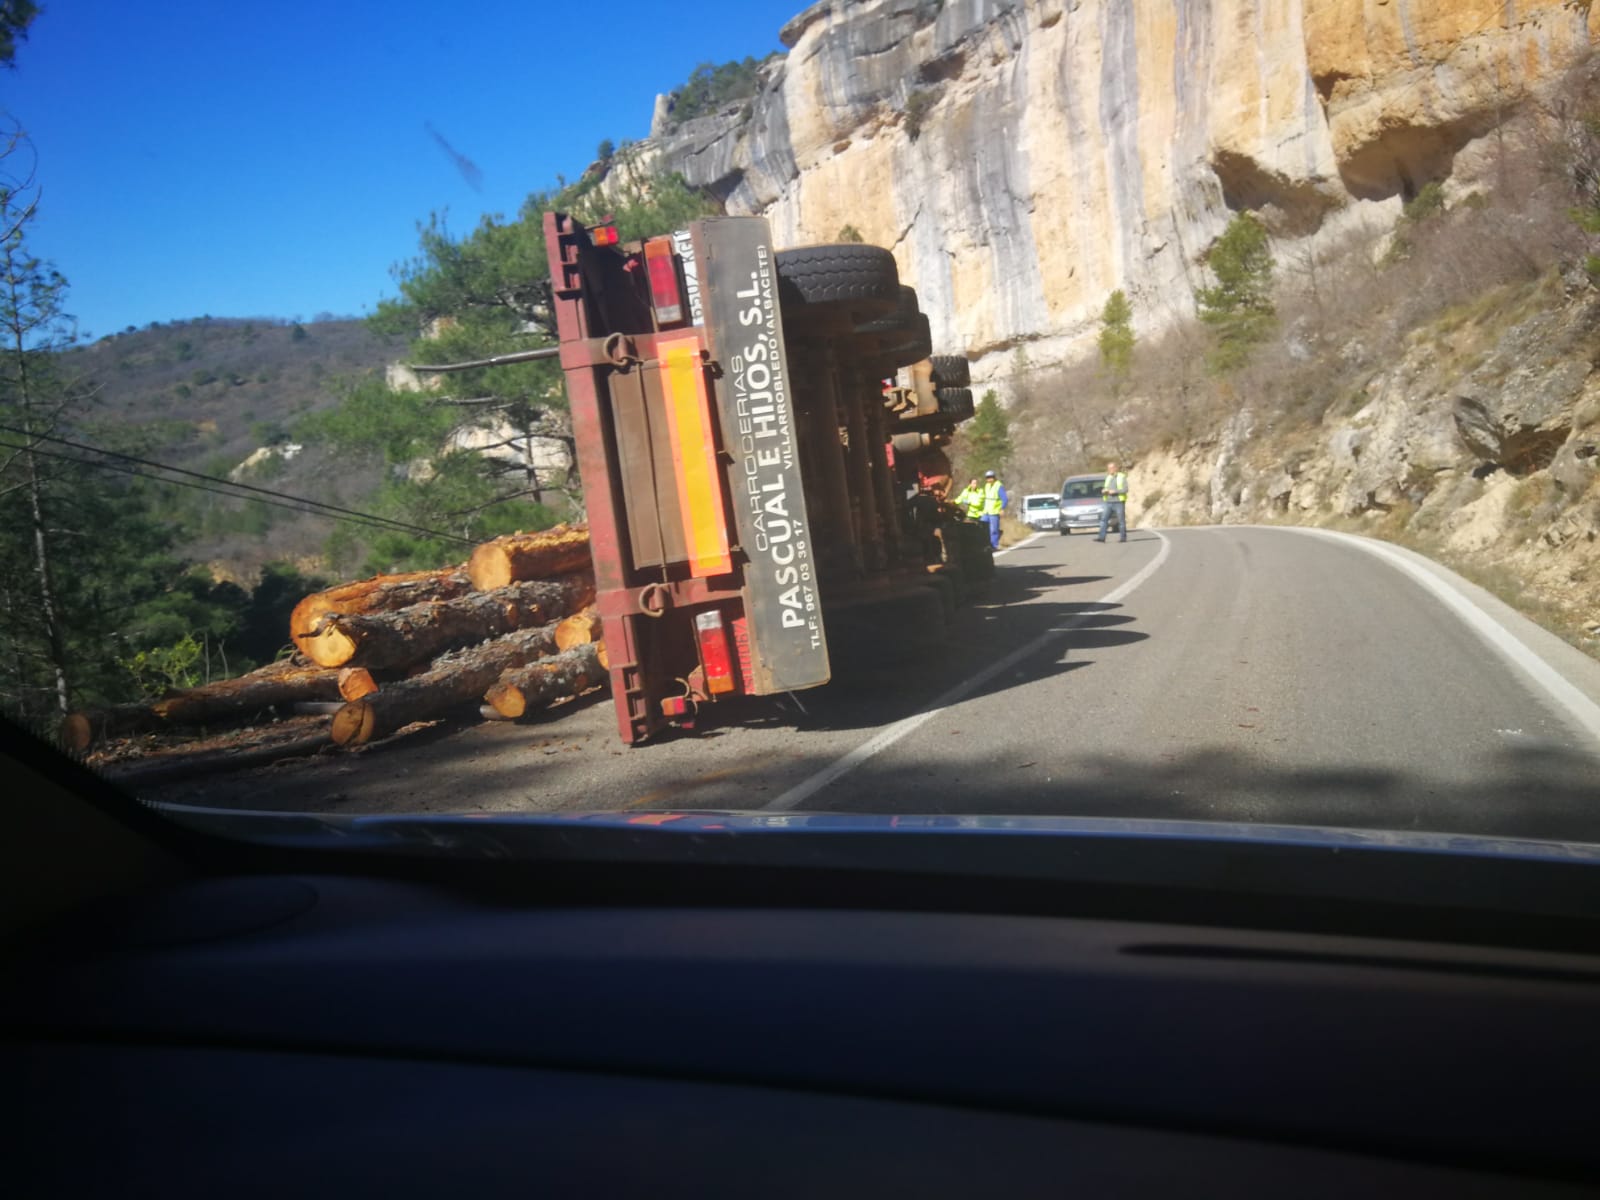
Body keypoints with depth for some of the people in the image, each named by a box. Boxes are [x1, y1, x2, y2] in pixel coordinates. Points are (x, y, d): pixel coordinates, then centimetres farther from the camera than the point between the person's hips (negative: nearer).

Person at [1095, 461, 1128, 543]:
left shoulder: (1122, 477, 0)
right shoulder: (1108, 478, 17)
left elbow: (1125, 489, -9)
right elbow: (1104, 488, 20)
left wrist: (1114, 491, -18)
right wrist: (1103, 491, -3)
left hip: (1119, 502, -5)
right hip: (1108, 502, 5)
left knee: (1121, 520, -1)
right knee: (1103, 519, -6)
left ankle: (1123, 537, 8)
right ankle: (1102, 537, -9)